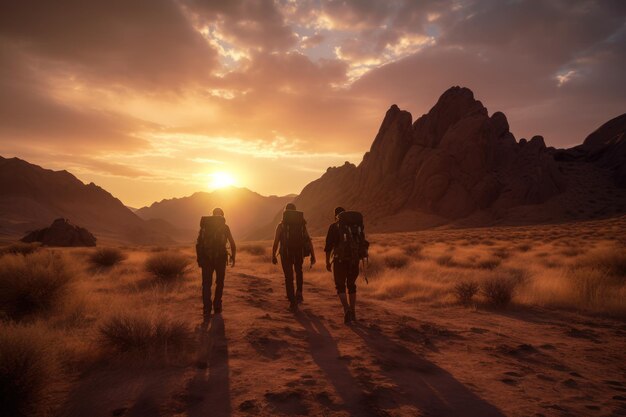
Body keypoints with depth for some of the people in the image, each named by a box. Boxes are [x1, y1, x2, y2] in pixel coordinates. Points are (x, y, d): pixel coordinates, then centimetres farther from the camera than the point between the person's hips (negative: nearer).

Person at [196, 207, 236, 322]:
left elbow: (198, 244, 4)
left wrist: (199, 259, 10)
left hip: (206, 259, 1)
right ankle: (217, 309, 20)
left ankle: (207, 313, -4)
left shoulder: (204, 225, 7)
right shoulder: (224, 227, 3)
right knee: (219, 283, 17)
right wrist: (233, 257, 16)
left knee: (206, 285, 5)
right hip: (220, 258, -1)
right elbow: (232, 244, 3)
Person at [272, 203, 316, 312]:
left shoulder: (281, 225, 1)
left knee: (289, 278, 9)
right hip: (299, 253, 2)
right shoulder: (302, 224, 7)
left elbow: (276, 242, -6)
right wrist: (313, 256, 1)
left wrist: (273, 256, 0)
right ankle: (299, 293, 20)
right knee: (299, 271, 30)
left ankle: (293, 303, 5)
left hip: (286, 254, -2)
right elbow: (309, 241, 1)